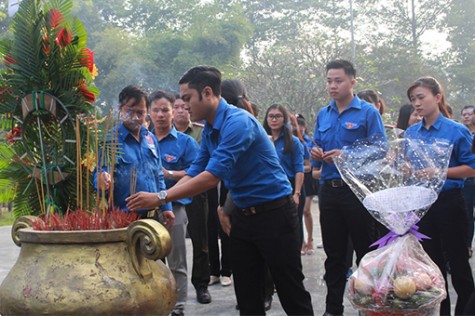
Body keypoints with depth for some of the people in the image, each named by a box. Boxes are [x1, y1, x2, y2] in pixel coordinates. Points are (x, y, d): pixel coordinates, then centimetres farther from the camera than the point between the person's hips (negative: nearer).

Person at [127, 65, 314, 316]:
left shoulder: (238, 122, -22)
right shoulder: (209, 130, 7)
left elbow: (212, 177, -28)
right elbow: (193, 174, 11)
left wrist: (161, 197, -27)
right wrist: (161, 202, -4)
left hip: (273, 213, -9)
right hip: (242, 215, 9)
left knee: (292, 294, 0)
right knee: (247, 296, 11)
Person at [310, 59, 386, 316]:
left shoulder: (368, 112, -5)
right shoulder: (323, 115, 12)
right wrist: (316, 155, -5)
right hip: (329, 189, 5)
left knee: (366, 252, 3)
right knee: (333, 254, 13)